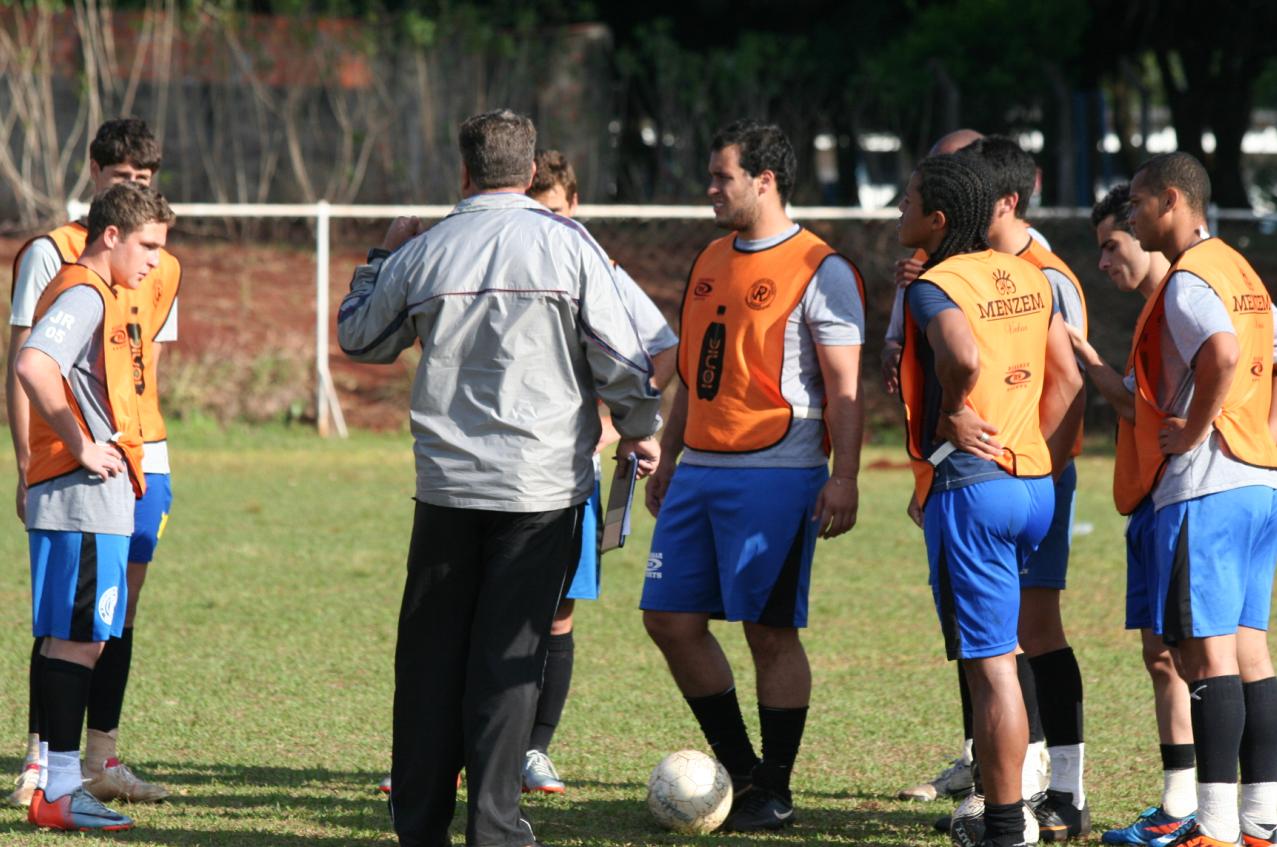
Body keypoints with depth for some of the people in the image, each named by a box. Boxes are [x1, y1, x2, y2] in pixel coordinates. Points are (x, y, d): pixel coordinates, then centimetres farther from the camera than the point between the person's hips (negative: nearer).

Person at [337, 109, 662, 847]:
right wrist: (641, 427, 14)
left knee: (432, 654, 9)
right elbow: (621, 356, -3)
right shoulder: (567, 246, -5)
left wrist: (384, 257, 31)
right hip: (543, 483, -2)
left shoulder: (424, 252, 2)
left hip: (447, 483, 2)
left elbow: (359, 337, 17)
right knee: (510, 657, 1)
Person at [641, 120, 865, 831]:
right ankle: (740, 769, 15)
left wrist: (844, 479, -17)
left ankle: (775, 793, 5)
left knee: (771, 632, -4)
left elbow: (845, 388, -10)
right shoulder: (711, 261, 15)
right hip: (701, 472, 8)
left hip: (777, 474, -8)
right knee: (671, 618, 4)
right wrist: (669, 459, 21)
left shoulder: (821, 270, -8)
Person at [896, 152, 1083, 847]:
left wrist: (953, 413, -13)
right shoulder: (1030, 278, 12)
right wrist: (1045, 463, 15)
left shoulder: (934, 286, -12)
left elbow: (964, 355, -32)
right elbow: (1067, 380, 12)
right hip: (1035, 489, 8)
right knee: (992, 654, 20)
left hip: (970, 486, -8)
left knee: (990, 665, -4)